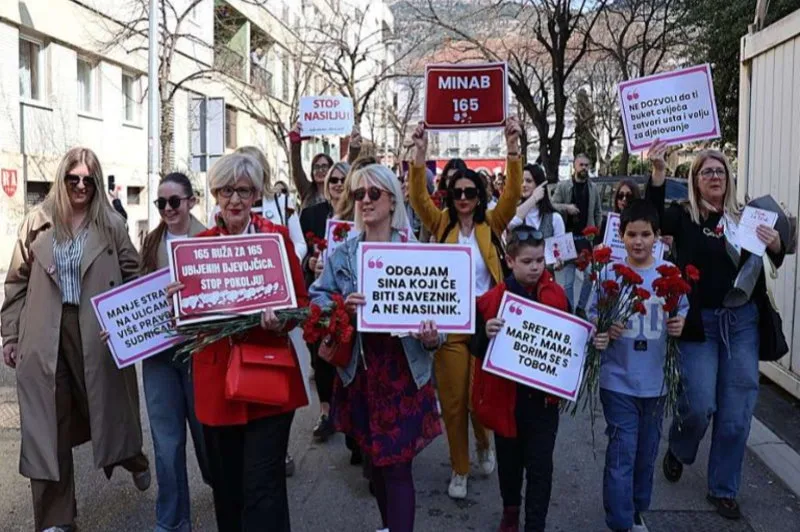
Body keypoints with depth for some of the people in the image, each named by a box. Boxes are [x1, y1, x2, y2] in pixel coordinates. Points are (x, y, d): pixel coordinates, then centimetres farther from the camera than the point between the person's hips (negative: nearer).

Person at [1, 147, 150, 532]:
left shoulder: (112, 225, 2)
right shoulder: (38, 222, 5)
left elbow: (133, 277, 5)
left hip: (99, 334, -1)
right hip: (45, 337, 1)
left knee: (108, 408, 11)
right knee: (49, 426, 5)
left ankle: (134, 460, 45)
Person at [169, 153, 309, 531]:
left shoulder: (277, 236, -1)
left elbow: (301, 300, 0)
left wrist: (281, 318, -20)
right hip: (216, 377, 3)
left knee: (262, 487, -2)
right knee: (225, 485, 15)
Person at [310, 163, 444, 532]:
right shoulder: (342, 255, 3)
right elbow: (316, 299, 1)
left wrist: (433, 338, -22)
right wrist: (340, 307, -19)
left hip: (402, 369, -3)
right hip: (359, 368, 3)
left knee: (397, 464, -1)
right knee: (374, 458, 18)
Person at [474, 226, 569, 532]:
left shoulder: (557, 295, -3)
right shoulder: (493, 299, -10)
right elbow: (477, 346, -10)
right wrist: (487, 334, -30)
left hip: (544, 394, 0)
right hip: (506, 394, 0)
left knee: (540, 464, 4)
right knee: (509, 457, 19)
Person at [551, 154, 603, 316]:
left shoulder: (594, 188, 7)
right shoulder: (562, 186, 0)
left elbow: (598, 212, 12)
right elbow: (552, 205, -3)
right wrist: (566, 207, -20)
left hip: (587, 238, 2)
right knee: (566, 280, 1)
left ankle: (581, 307, 21)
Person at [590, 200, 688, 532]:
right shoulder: (608, 273, -8)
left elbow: (683, 310, 8)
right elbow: (592, 315, -2)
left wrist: (680, 324, -13)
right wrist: (601, 329, -23)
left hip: (655, 380, 3)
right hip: (618, 380, -3)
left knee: (647, 453, 18)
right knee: (622, 455, -2)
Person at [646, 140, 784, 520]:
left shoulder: (744, 217, 7)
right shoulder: (684, 216, -1)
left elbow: (775, 263, 9)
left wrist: (775, 245, -13)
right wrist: (658, 171, -34)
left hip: (742, 321, 3)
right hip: (699, 322, -3)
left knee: (737, 411, 8)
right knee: (699, 405, -4)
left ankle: (723, 489, 24)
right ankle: (677, 451, 31)